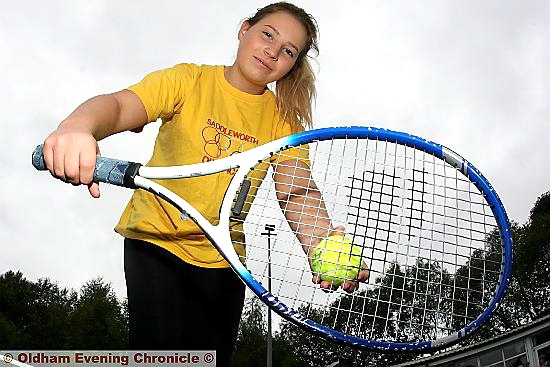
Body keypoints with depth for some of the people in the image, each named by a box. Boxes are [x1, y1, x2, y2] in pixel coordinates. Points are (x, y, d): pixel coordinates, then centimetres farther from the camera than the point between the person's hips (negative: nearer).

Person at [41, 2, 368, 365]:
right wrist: (77, 129, -49)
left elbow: (297, 189, -16)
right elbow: (117, 106, -24)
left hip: (223, 258, 3)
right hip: (156, 243, -3)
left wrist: (320, 242, -38)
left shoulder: (282, 118, -2)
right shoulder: (189, 80, -8)